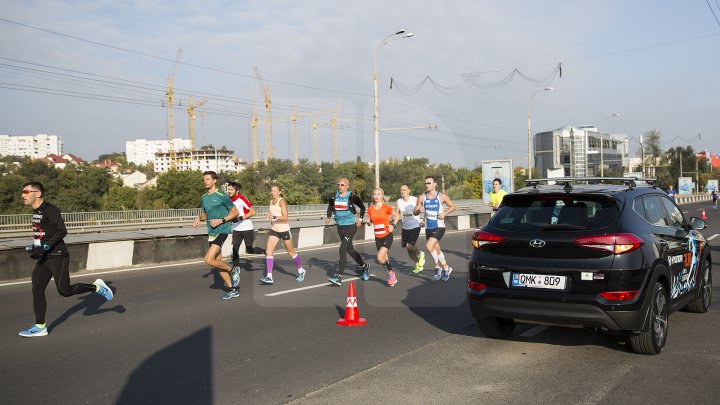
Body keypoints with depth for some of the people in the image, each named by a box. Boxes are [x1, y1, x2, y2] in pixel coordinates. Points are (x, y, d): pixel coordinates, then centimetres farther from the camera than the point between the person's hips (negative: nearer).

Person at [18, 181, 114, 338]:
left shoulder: (50, 210, -15)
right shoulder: (36, 211, 13)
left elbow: (62, 231, -22)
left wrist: (45, 247, -27)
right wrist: (35, 248, 19)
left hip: (57, 257, -9)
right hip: (43, 259, 9)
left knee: (65, 290, -7)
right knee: (37, 290, 4)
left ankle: (97, 287, 13)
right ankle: (40, 327, 10)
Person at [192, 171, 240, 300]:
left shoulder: (222, 196, -8)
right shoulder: (203, 198, 12)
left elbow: (235, 212, -6)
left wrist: (221, 220, -16)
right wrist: (198, 219, 3)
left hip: (222, 230, -8)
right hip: (211, 232, 8)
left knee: (208, 260, -18)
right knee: (218, 262, 8)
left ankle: (233, 270, 5)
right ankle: (232, 289, 19)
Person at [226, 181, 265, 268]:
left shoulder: (241, 199, -16)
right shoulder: (229, 200, 4)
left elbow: (253, 212, -17)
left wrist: (240, 218, -24)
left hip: (247, 228, -6)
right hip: (236, 229, 6)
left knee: (249, 250, 1)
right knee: (235, 249, -6)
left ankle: (264, 251, 28)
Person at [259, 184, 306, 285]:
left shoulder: (282, 201, -13)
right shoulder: (271, 202, 9)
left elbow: (285, 217, -22)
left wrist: (274, 217, -31)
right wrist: (272, 219, 13)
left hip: (284, 229, -6)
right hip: (274, 230, 6)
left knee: (291, 252, 9)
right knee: (268, 251, -9)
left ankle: (301, 271, 30)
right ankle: (269, 277, -10)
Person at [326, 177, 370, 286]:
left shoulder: (352, 196, -9)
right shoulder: (335, 196, 3)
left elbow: (362, 207, 1)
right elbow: (330, 207, 18)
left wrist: (360, 219, -7)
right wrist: (328, 217, 2)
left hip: (351, 225, -6)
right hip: (340, 226, 6)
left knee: (342, 249, -16)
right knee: (350, 250, 16)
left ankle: (339, 276, -17)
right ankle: (364, 266, 38)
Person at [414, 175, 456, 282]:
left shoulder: (442, 197, -7)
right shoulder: (422, 198, 1)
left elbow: (452, 206, 6)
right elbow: (415, 212, 7)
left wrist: (445, 213, -11)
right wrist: (419, 210, -16)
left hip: (439, 227, -5)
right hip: (428, 228, 5)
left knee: (429, 246, -22)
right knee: (437, 250, 15)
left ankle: (437, 267, 0)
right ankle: (445, 268, 35)